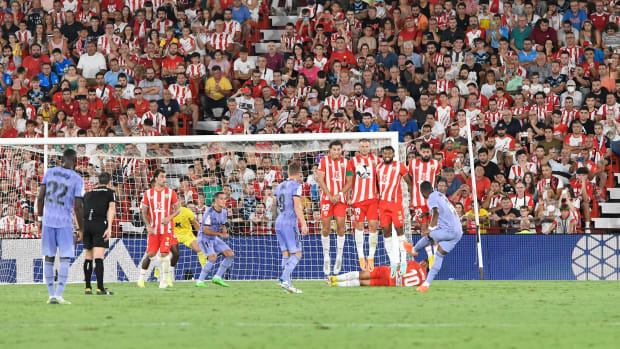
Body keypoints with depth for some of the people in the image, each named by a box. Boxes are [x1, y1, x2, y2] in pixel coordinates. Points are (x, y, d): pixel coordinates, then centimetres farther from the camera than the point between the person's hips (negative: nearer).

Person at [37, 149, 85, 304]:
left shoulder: (50, 172, 5)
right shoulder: (77, 179, -5)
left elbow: (40, 197, 3)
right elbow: (78, 207, -8)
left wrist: (40, 219, 13)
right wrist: (81, 230, 0)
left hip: (48, 221, 4)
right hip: (65, 223, -4)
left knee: (49, 258, 9)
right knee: (65, 259, 0)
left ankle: (51, 295, 8)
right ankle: (58, 295, -10)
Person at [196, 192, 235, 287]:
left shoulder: (224, 212, 4)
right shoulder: (209, 212, -21)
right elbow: (206, 230, -22)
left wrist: (224, 231, -7)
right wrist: (220, 234, -25)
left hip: (215, 239, 8)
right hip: (204, 238, -8)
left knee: (230, 255, -2)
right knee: (213, 257, -27)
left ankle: (217, 277, 7)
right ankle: (200, 281, -17)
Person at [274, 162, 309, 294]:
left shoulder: (280, 186, 15)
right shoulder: (296, 186, -7)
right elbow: (297, 206, -16)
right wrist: (303, 224, -18)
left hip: (279, 224, 7)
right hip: (290, 224, -7)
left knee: (286, 254, 7)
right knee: (296, 254, -6)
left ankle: (287, 284, -2)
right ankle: (284, 278, -24)